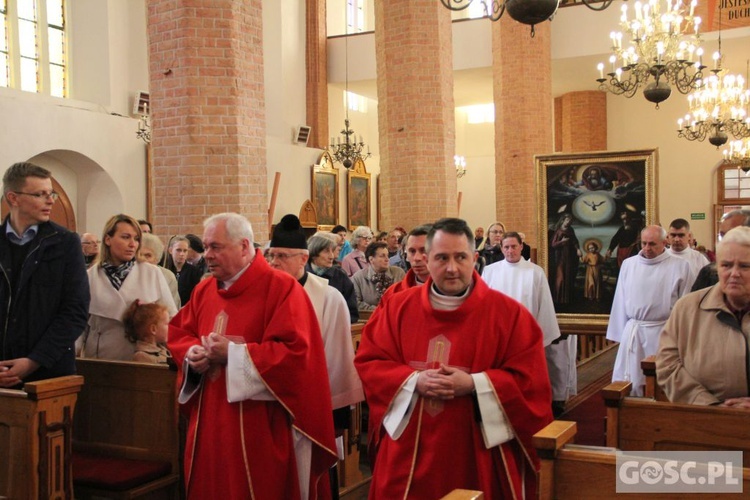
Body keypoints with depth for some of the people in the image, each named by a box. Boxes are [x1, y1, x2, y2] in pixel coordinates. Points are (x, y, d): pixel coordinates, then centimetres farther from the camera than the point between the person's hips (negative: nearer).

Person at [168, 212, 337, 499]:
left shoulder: (281, 287, -12)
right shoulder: (203, 290, 10)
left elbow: (294, 351, -20)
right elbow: (179, 334, 18)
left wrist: (234, 354, -19)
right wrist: (192, 355, -5)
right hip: (210, 422, 7)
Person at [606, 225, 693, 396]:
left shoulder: (680, 266, -3)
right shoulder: (628, 264, 6)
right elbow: (621, 302, 10)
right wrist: (620, 333, 10)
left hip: (664, 332, -3)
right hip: (633, 331, 3)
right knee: (630, 382, 6)